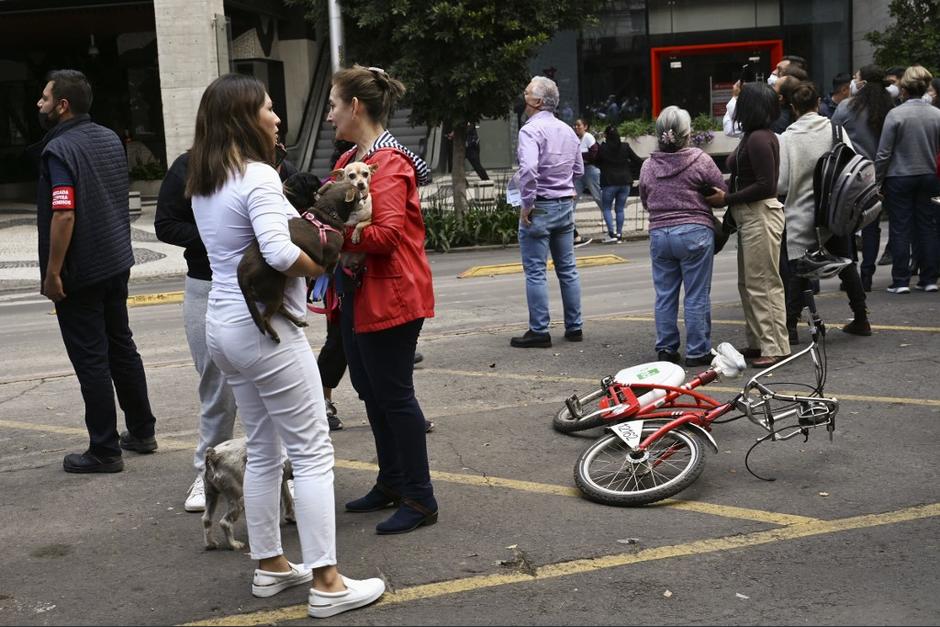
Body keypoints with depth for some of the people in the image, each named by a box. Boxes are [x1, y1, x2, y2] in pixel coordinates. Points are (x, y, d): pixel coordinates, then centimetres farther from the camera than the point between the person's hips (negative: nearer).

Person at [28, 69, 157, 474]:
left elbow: (64, 215, -26)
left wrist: (52, 273, -20)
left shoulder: (59, 150, -19)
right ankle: (141, 432, 28)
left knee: (91, 359, 0)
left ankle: (104, 451, 7)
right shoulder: (110, 139, 8)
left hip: (79, 273, -8)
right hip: (116, 263, 8)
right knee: (122, 347, 18)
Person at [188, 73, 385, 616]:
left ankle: (270, 565, 26)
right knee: (313, 453, -2)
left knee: (263, 451, 17)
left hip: (226, 325, 9)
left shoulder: (205, 183, 11)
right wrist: (324, 267, -12)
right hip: (267, 330, -9)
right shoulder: (258, 176, -17)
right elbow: (280, 253, -30)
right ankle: (326, 583, 1)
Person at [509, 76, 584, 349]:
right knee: (567, 269, 13)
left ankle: (539, 331, 2)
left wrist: (527, 203, -20)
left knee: (535, 272, -1)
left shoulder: (531, 129, -16)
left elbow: (529, 168, -29)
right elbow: (578, 170, 19)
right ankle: (574, 327, 19)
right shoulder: (568, 131, 10)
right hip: (565, 204, 8)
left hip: (539, 206, -7)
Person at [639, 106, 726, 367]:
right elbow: (723, 193, -2)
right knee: (697, 296, 3)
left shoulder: (648, 166, 3)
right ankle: (697, 351, 6)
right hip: (695, 232, -4)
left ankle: (666, 349, 16)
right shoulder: (700, 161, -8)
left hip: (659, 234, 4)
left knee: (664, 296, 11)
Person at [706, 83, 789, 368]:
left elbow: (765, 185, -22)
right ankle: (757, 342, 23)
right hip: (751, 216, 11)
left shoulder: (759, 139, -17)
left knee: (763, 283, -6)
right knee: (748, 283, 15)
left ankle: (774, 347, -1)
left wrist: (727, 199, -17)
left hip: (760, 215, -11)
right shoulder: (753, 137, 14)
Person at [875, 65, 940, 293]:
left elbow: (884, 153, -10)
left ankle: (901, 281, 2)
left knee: (900, 229, 2)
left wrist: (877, 180, -1)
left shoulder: (895, 114, -12)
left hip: (899, 178, -3)